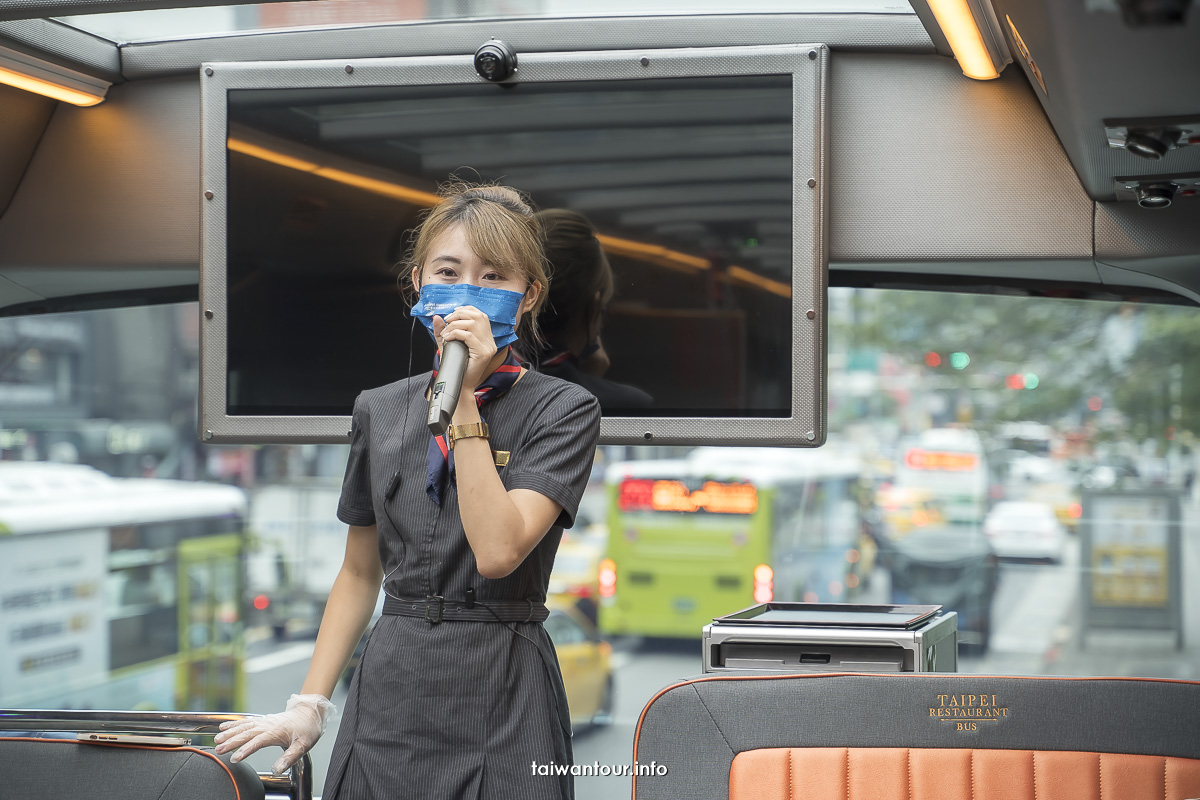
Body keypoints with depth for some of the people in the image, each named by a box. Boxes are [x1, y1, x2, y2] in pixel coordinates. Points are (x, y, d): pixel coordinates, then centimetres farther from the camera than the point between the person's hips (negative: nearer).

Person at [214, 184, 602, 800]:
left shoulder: (562, 410, -6)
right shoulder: (380, 410, 8)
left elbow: (498, 552, -20)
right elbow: (360, 572, 15)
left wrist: (463, 402, -17)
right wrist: (310, 705, 8)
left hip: (501, 701, -4)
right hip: (388, 697, 4)